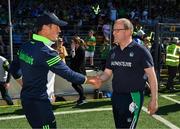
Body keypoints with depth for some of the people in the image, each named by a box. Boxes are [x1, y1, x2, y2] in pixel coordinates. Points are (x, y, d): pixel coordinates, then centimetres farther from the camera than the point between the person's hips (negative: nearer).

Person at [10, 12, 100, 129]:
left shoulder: (25, 46, 3)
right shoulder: (46, 52, -22)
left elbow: (14, 68, 16)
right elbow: (68, 74, -19)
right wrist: (88, 80, -6)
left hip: (26, 98, 9)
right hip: (38, 102, -9)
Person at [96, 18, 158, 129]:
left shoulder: (141, 51, -11)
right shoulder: (113, 52, 8)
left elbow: (151, 75, -10)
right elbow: (107, 73, 12)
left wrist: (154, 99, -13)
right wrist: (98, 79, -10)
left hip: (133, 96, -6)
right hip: (116, 96, 7)